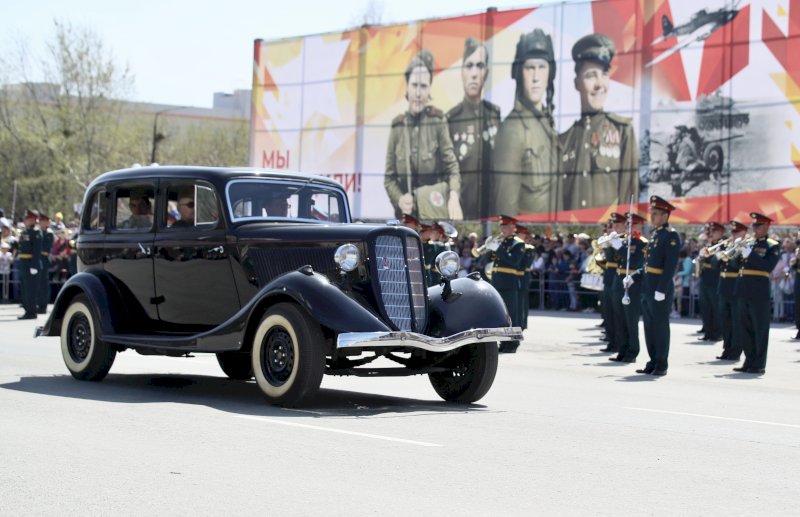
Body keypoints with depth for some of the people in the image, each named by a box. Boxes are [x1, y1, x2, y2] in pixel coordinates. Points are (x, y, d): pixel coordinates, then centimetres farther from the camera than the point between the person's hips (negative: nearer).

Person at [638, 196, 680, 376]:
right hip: (647, 287, 9)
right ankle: (653, 362, 19)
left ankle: (661, 365, 4)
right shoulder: (655, 234, 15)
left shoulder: (671, 236, -12)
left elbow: (670, 266, -18)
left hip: (661, 288, -9)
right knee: (650, 327, 12)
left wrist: (661, 290, -22)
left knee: (660, 327, -2)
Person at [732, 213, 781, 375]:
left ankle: (759, 364, 1)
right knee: (746, 328, 10)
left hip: (759, 292, -6)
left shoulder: (773, 246, -2)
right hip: (744, 291, 6)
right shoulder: (748, 243, 15)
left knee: (760, 329, -2)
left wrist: (750, 254, -20)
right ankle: (749, 361, 17)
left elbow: (768, 266, -16)